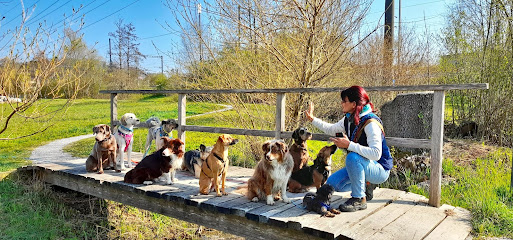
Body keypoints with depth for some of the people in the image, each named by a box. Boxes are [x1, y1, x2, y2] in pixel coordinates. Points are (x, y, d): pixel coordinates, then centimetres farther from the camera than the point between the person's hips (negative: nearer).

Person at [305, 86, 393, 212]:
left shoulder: (370, 123, -26)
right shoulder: (348, 119, 0)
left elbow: (376, 154, -36)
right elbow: (331, 129, 20)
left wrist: (349, 145, -35)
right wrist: (312, 119, 14)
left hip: (380, 170, -8)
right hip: (361, 166, 8)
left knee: (352, 157, -36)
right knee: (332, 184, 1)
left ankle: (359, 199, -21)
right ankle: (366, 185, 19)